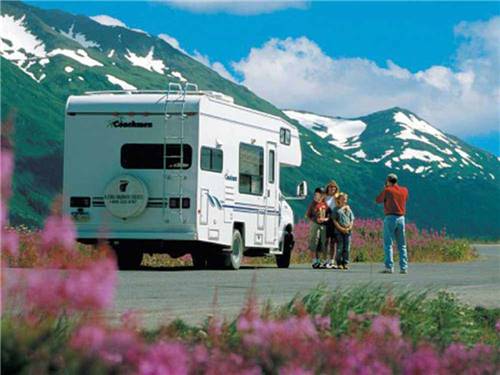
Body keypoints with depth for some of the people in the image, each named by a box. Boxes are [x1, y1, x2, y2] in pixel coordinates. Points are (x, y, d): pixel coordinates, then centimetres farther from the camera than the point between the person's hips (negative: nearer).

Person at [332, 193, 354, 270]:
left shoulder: (348, 209, 16)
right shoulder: (336, 209, 6)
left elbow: (352, 220, 13)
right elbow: (334, 220, -1)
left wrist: (349, 228, -4)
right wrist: (340, 228, -11)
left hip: (348, 231, 3)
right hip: (339, 231, -3)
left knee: (347, 248, -1)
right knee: (340, 247, -5)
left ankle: (345, 263, 2)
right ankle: (339, 263, -1)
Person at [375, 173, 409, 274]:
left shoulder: (387, 191, -5)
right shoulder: (404, 190, 8)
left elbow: (378, 200, 6)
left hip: (390, 217, -4)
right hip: (401, 218, 4)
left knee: (388, 243, -2)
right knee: (402, 245, 9)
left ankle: (389, 267, -10)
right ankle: (404, 267, 5)